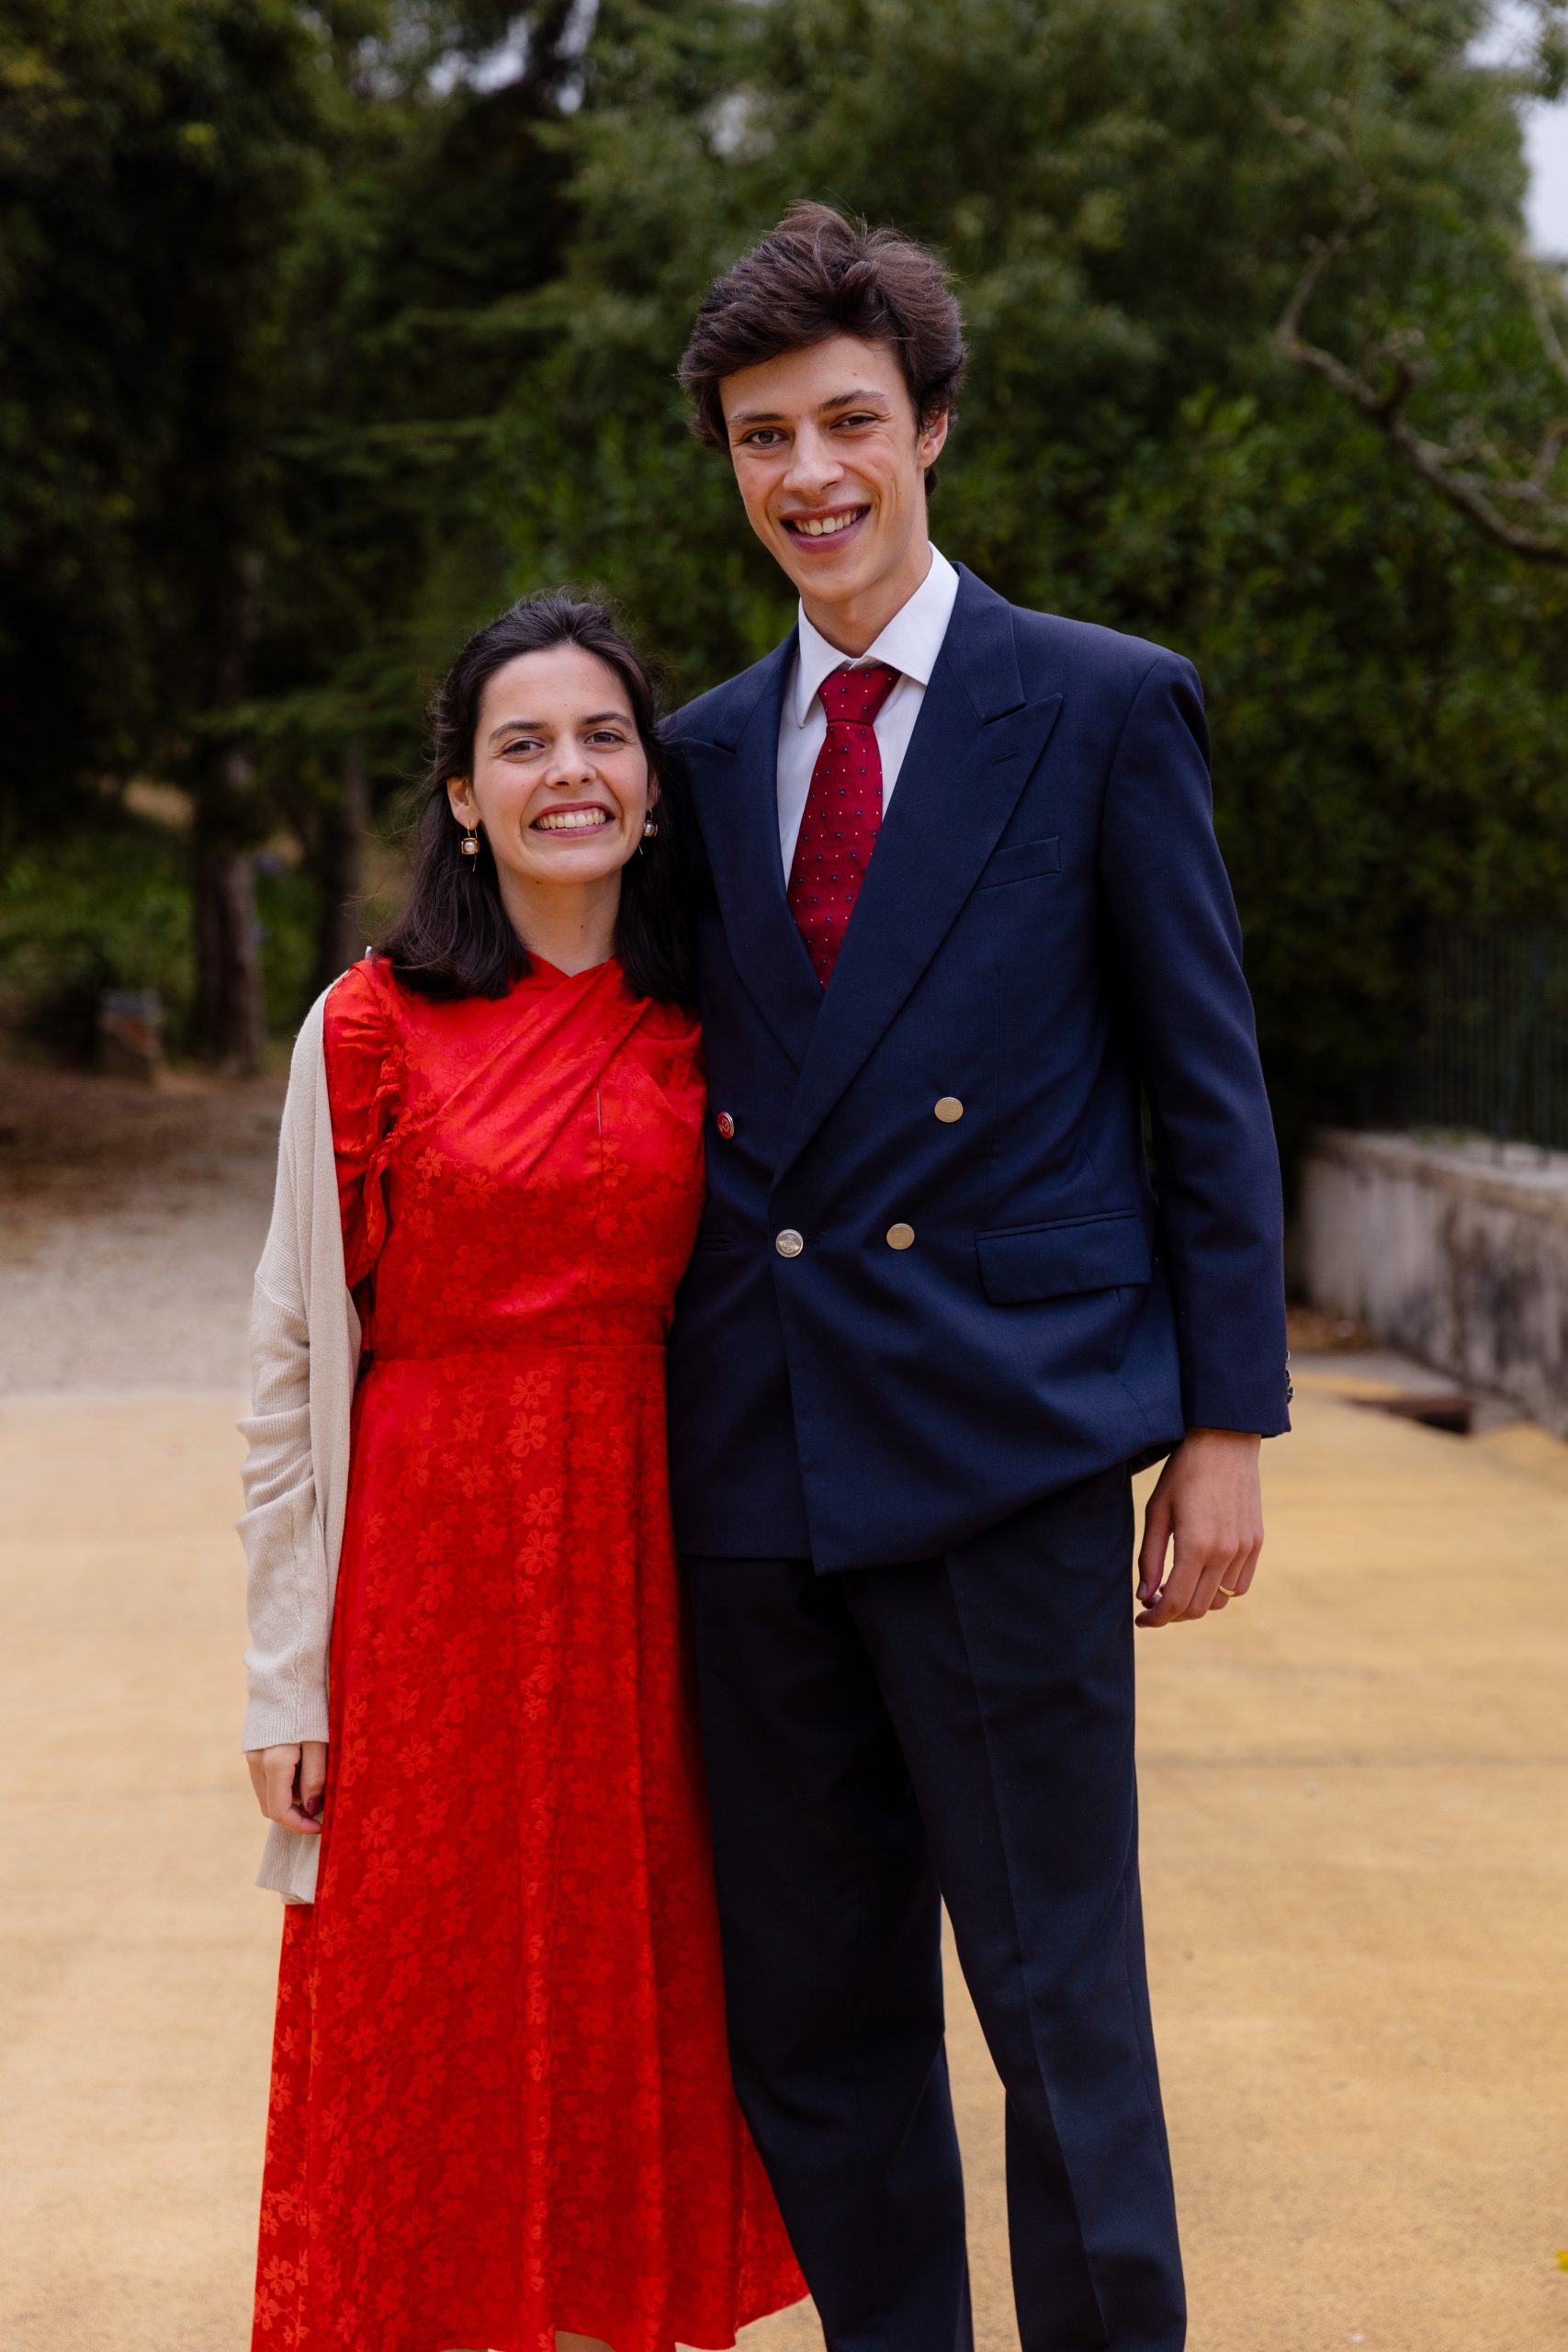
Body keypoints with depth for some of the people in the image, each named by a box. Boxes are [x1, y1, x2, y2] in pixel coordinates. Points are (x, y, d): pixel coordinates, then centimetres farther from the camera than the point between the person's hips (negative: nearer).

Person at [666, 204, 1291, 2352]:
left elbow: (1210, 1092, 0)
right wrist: (675, 1414, 12)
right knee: (805, 2015, 12)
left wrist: (1226, 1422, -4)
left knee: (1061, 2001, 1)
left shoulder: (1107, 710, 0)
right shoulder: (709, 751, 13)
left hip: (1006, 1450, -4)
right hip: (756, 1460, 5)